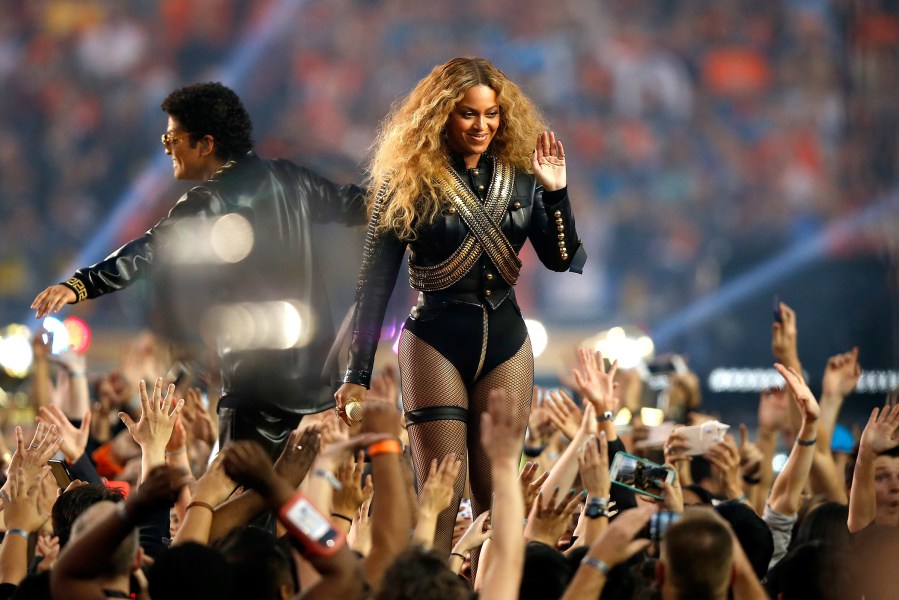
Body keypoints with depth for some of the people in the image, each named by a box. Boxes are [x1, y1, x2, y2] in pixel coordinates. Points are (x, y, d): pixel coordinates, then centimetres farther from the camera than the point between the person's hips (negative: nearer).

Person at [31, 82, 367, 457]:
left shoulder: (209, 205, -13)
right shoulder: (288, 179, 9)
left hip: (260, 377, -8)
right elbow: (351, 204, 22)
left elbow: (152, 252, -27)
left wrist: (80, 285, -37)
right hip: (319, 370, 8)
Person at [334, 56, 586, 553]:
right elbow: (376, 279, -4)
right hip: (436, 341, -3)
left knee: (496, 498, 4)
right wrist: (357, 373, -7)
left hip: (505, 342, 3)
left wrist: (555, 193, -11)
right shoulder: (409, 181, -4)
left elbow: (561, 261, 2)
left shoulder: (520, 177, 6)